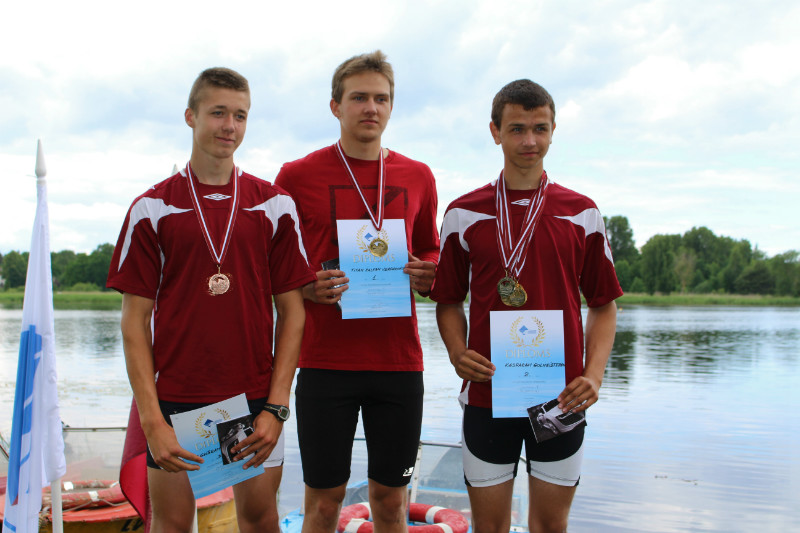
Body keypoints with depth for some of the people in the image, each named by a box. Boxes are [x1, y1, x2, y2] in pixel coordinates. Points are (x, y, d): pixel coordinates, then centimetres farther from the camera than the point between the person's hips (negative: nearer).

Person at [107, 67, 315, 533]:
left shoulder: (275, 206, 3)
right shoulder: (152, 209, 0)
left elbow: (292, 310, 3)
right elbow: (135, 320, -1)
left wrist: (276, 407, -6)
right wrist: (151, 419, -10)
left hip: (256, 398, 1)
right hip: (175, 399, -1)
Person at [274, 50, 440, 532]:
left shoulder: (417, 177, 9)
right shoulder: (297, 176, 1)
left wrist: (427, 275, -2)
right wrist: (307, 288, -13)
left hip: (399, 361, 3)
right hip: (324, 361, -2)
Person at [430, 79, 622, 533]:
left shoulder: (582, 214, 4)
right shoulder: (463, 214, 3)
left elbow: (604, 303, 8)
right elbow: (449, 301, 9)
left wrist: (595, 374, -7)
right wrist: (458, 353, -10)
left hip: (561, 398, 1)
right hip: (488, 392, 0)